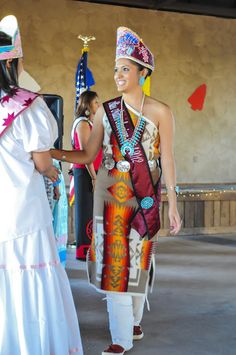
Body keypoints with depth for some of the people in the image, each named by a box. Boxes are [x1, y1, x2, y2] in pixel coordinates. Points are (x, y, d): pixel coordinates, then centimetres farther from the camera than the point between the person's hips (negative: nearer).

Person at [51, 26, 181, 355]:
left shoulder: (160, 112, -2)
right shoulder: (105, 111, 4)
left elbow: (167, 159, -4)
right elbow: (88, 155, 2)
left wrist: (173, 204, -6)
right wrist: (54, 153, -14)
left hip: (146, 195, -1)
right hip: (111, 193, 2)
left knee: (138, 257, 7)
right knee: (114, 258, 1)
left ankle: (133, 319, 27)